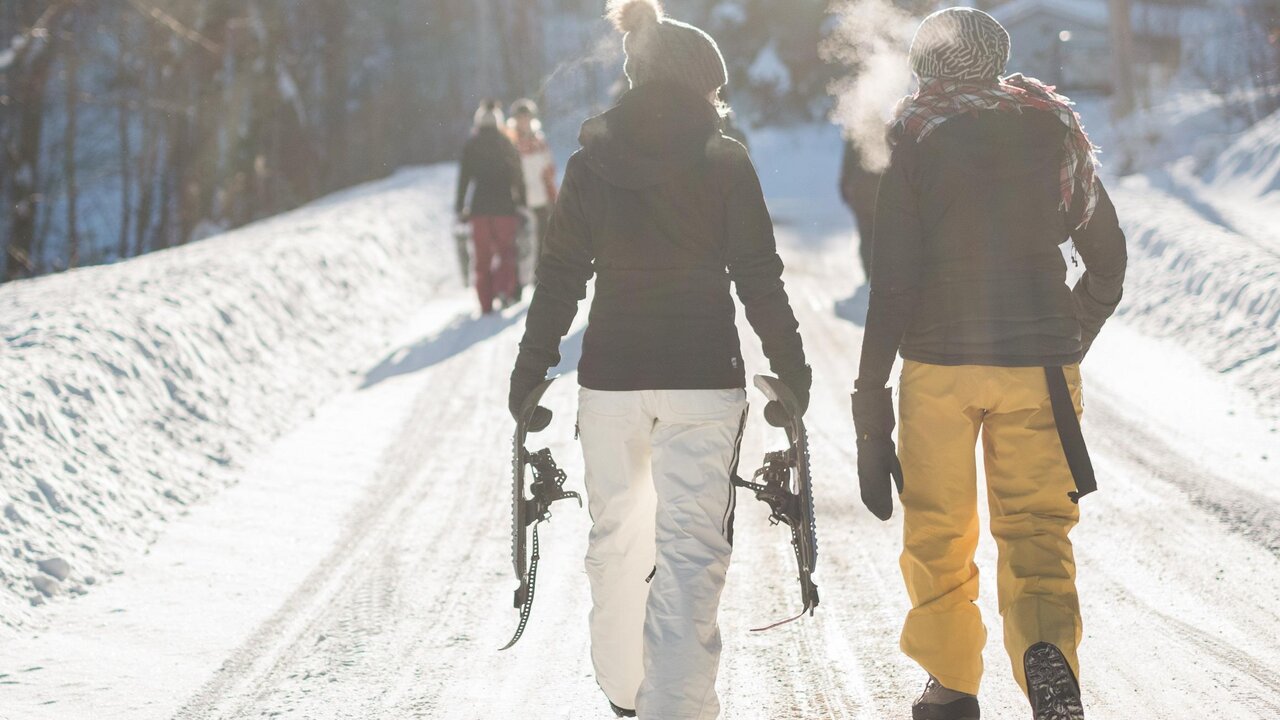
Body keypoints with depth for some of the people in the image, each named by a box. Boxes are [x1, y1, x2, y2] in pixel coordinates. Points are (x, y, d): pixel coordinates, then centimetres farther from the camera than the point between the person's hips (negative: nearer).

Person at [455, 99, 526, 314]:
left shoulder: (471, 145, 3)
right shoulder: (506, 144, 2)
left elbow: (464, 177, 1)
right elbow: (518, 177, 2)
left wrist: (460, 207, 6)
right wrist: (522, 203, 9)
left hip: (480, 207, 1)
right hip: (504, 206, -1)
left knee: (482, 256, 7)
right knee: (506, 250, 11)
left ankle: (485, 303, 3)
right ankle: (504, 287, -13)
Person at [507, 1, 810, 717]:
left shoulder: (590, 164, 2)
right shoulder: (725, 162, -4)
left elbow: (560, 276, 3)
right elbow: (759, 279, -4)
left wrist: (531, 371, 10)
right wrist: (792, 370, 6)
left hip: (612, 376, 3)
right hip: (704, 374, -3)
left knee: (617, 533, 18)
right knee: (692, 547, -1)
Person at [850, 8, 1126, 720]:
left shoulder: (915, 141, -3)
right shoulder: (1056, 133, 7)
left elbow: (895, 278, -8)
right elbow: (1109, 256, 13)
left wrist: (872, 395, -5)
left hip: (938, 362, -2)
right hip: (1039, 364, 2)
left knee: (938, 530, 13)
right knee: (1036, 528, 3)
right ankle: (1047, 646, -24)